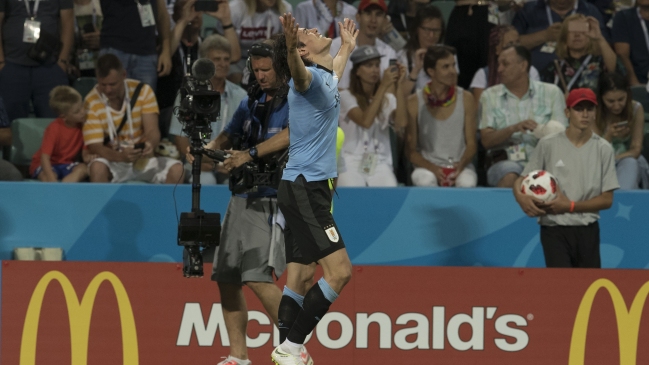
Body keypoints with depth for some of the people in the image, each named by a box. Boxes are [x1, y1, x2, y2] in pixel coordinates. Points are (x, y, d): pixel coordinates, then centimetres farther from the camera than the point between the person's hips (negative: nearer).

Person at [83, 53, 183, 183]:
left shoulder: (143, 91, -4)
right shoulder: (91, 102, -12)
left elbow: (152, 131, -10)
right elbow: (95, 146, -16)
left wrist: (149, 145, -36)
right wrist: (121, 156, -36)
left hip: (142, 161, 2)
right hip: (113, 161, -2)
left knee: (176, 169, -25)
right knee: (98, 167, -37)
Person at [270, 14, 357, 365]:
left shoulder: (326, 77, 15)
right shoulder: (310, 76, -13)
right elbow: (299, 72, -40)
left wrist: (347, 48, 57)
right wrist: (291, 47, -61)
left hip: (302, 188, 10)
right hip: (305, 188, -10)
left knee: (300, 275, 7)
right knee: (339, 271, -15)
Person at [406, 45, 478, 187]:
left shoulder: (466, 99, 3)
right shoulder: (414, 102, -2)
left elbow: (471, 143, 4)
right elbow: (411, 150, 0)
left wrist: (460, 166, -17)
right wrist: (432, 168, -19)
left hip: (459, 165, 1)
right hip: (428, 166, -1)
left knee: (467, 182, -33)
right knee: (425, 181, -36)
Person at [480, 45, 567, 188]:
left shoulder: (551, 92, 10)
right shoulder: (490, 95, 12)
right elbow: (486, 140, 2)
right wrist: (514, 128, -15)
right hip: (506, 161, 0)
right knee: (509, 177, -36)